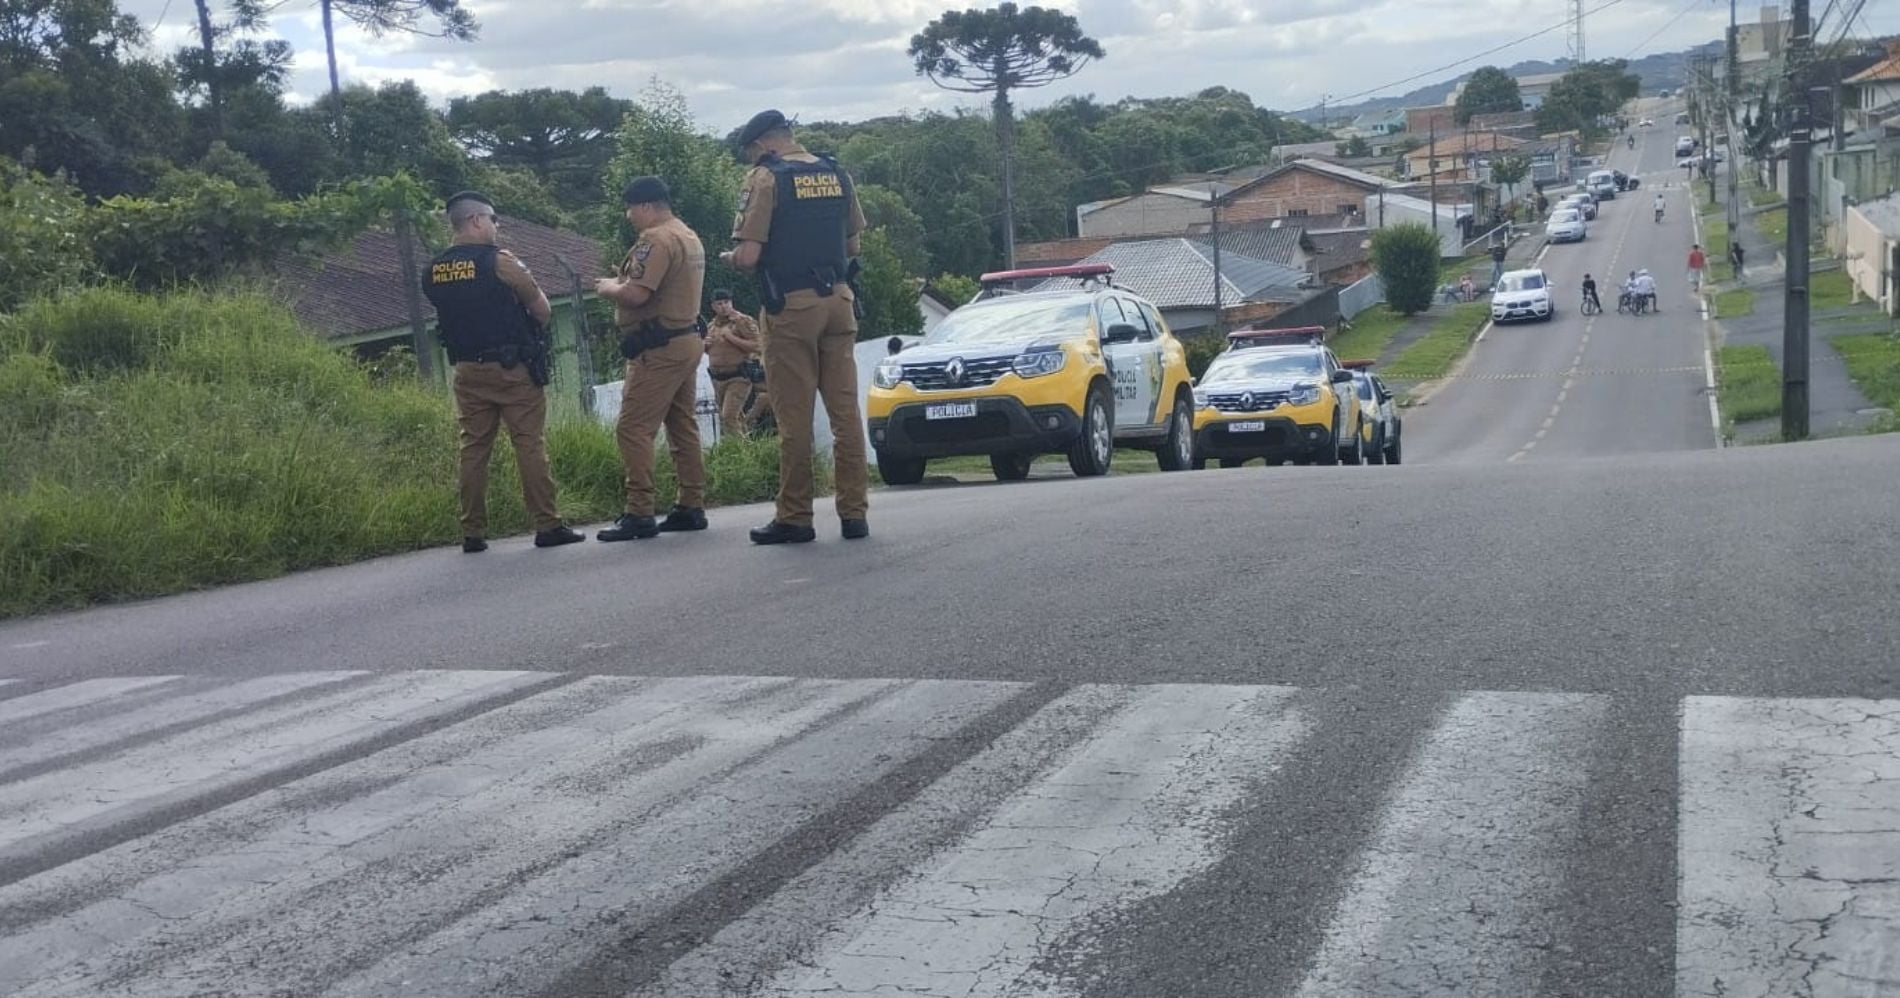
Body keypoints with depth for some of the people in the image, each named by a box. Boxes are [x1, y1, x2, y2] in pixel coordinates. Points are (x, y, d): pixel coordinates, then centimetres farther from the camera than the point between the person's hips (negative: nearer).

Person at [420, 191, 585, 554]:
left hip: (467, 370, 5)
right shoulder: (500, 261, -10)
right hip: (513, 368, -5)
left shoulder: (432, 272, 6)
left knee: (473, 448, 8)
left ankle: (473, 532, 8)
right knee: (530, 445, -2)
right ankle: (547, 526, -2)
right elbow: (542, 311, -5)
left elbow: (447, 315, 14)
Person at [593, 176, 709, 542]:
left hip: (659, 348, -10)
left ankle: (639, 514, -10)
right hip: (687, 340, 10)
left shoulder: (656, 239, -15)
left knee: (633, 429, -8)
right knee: (683, 427, 12)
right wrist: (620, 284, 12)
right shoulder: (690, 238, 17)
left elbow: (636, 294, -22)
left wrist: (608, 289, -3)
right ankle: (691, 507, 15)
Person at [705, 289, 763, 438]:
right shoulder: (711, 326, 14)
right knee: (736, 417, 11)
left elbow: (755, 346, -16)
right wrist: (706, 345, 4)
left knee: (729, 416, -18)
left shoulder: (743, 321, -7)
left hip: (738, 377, -7)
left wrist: (731, 337, -20)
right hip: (717, 378, 7)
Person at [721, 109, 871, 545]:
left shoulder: (765, 178, -7)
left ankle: (794, 517, 6)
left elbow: (748, 256, -13)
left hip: (791, 308, -5)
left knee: (794, 418, 0)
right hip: (839, 301, 5)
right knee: (845, 411, 6)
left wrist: (728, 257, 7)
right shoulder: (837, 175, 10)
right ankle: (854, 512, 7)